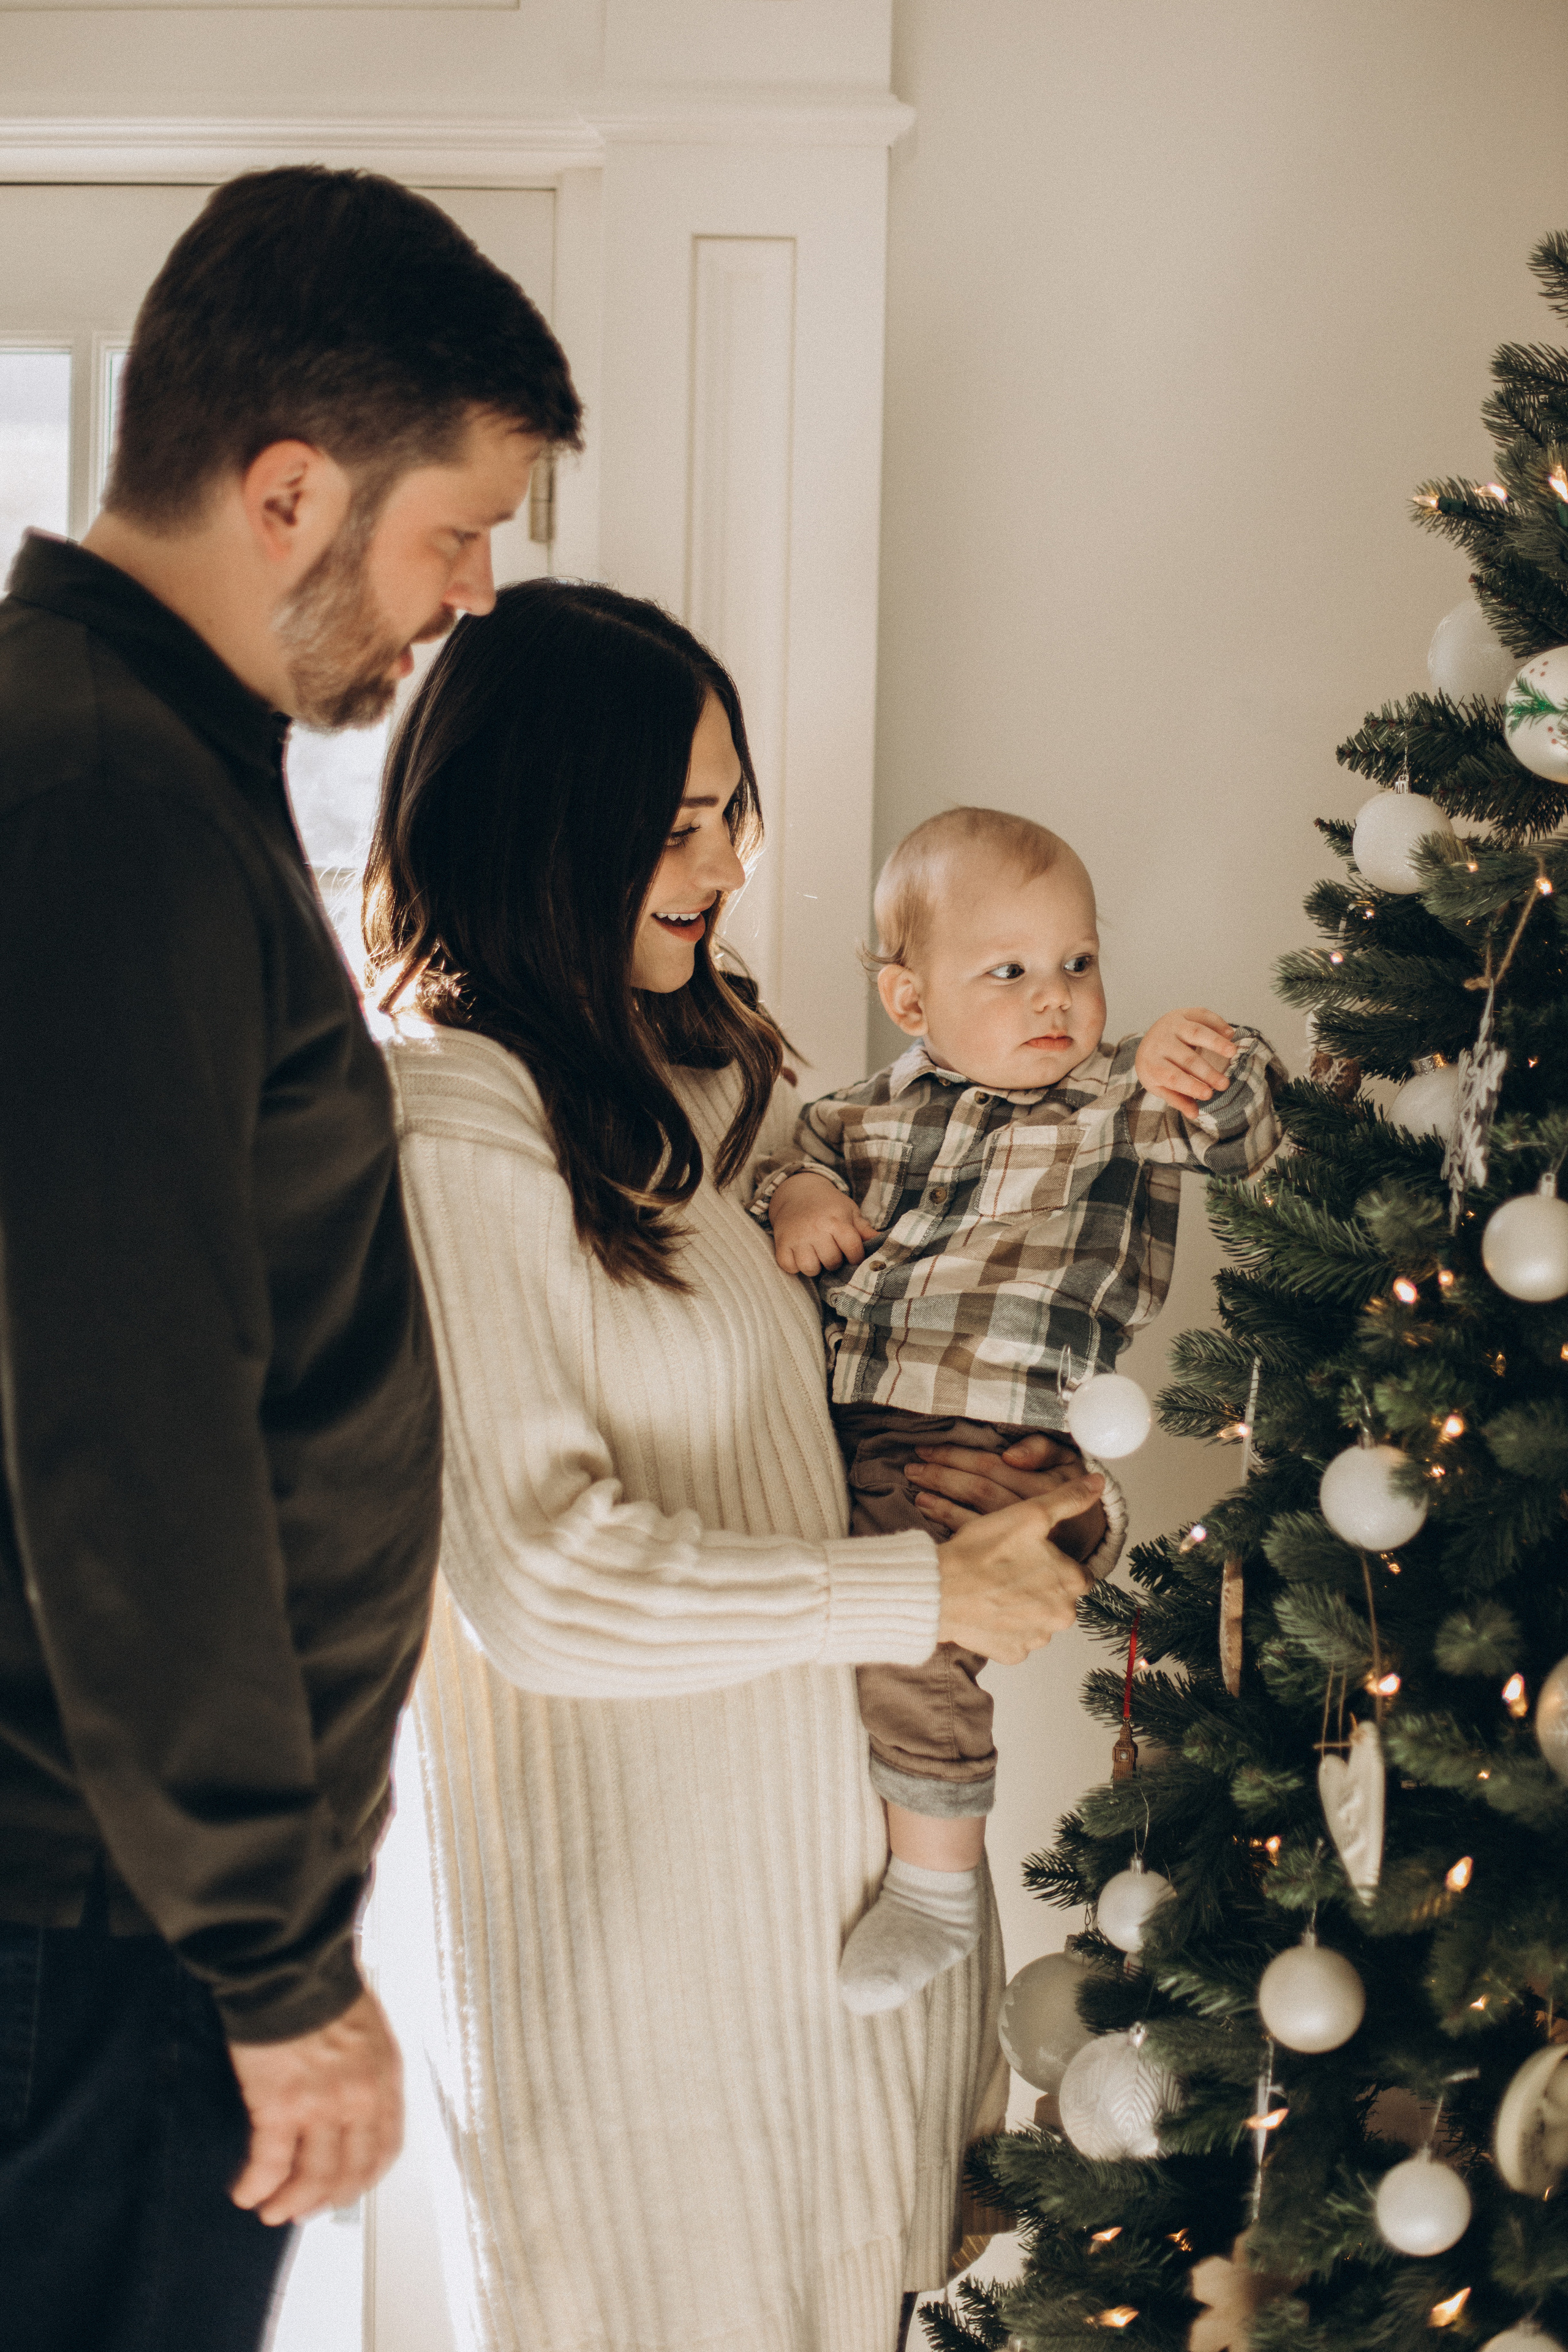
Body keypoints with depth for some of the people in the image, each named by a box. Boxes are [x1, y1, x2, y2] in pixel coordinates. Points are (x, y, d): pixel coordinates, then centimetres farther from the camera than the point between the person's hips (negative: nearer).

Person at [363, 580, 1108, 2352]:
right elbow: (543, 1577, -22)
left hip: (803, 1791, 8)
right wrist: (927, 1593, -17)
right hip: (624, 1853, -8)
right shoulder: (450, 1129, -19)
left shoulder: (706, 1064, 8)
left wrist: (933, 1466, -2)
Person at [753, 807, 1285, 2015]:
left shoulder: (1124, 1105, -2)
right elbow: (805, 1144, 24)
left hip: (984, 1458, -6)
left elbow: (1242, 1127, -15)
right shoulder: (883, 1105, 10)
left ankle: (939, 1885, 0)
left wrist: (1205, 1064, -36)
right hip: (835, 1426, 6)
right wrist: (796, 1193, 1)